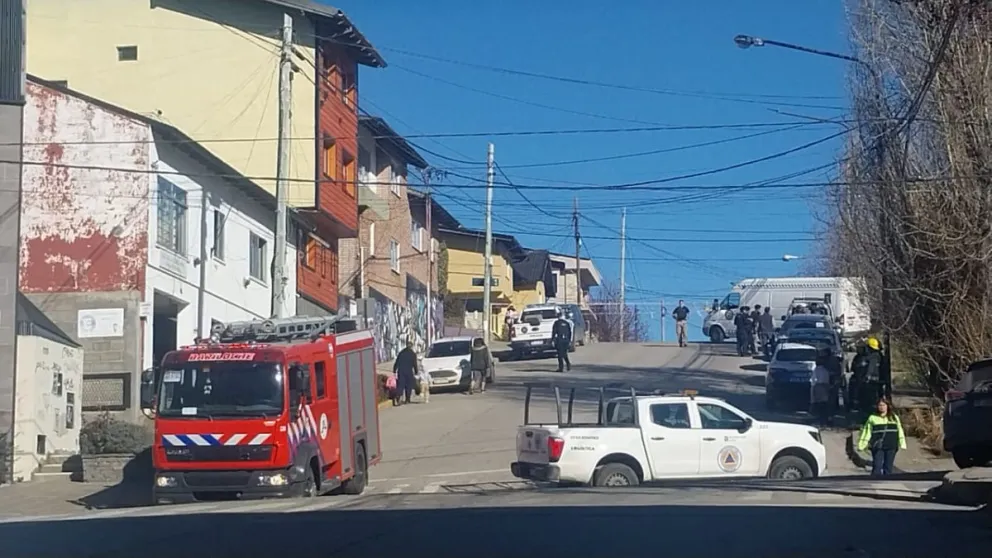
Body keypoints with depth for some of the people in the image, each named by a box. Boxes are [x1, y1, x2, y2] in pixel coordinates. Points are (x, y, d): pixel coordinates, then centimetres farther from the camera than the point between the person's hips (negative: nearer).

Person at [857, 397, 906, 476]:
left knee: (888, 468, 7)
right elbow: (866, 432, 5)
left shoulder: (894, 417, 9)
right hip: (877, 447, -2)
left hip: (891, 447, 2)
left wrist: (902, 444, 3)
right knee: (877, 467, -9)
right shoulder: (872, 418, 5)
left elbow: (900, 431, 10)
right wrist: (862, 445, 1)